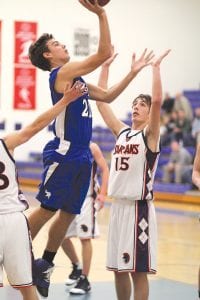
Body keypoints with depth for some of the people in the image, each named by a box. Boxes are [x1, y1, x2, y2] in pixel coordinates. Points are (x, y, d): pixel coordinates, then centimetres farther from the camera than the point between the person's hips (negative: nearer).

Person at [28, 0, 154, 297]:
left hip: (81, 155, 9)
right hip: (64, 153, -9)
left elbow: (107, 96, 24)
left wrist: (134, 71, 21)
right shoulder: (63, 72, -9)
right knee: (47, 210, -7)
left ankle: (44, 265, 18)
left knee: (68, 214, 10)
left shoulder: (75, 78, 20)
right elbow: (104, 53, -16)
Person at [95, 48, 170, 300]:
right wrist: (105, 66, 9)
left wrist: (155, 68, -20)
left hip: (138, 207, -6)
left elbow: (157, 100, -22)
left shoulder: (150, 134, -5)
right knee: (118, 268, 12)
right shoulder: (121, 132, 12)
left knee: (138, 270, -2)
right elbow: (101, 101, 11)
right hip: (118, 204, 7)